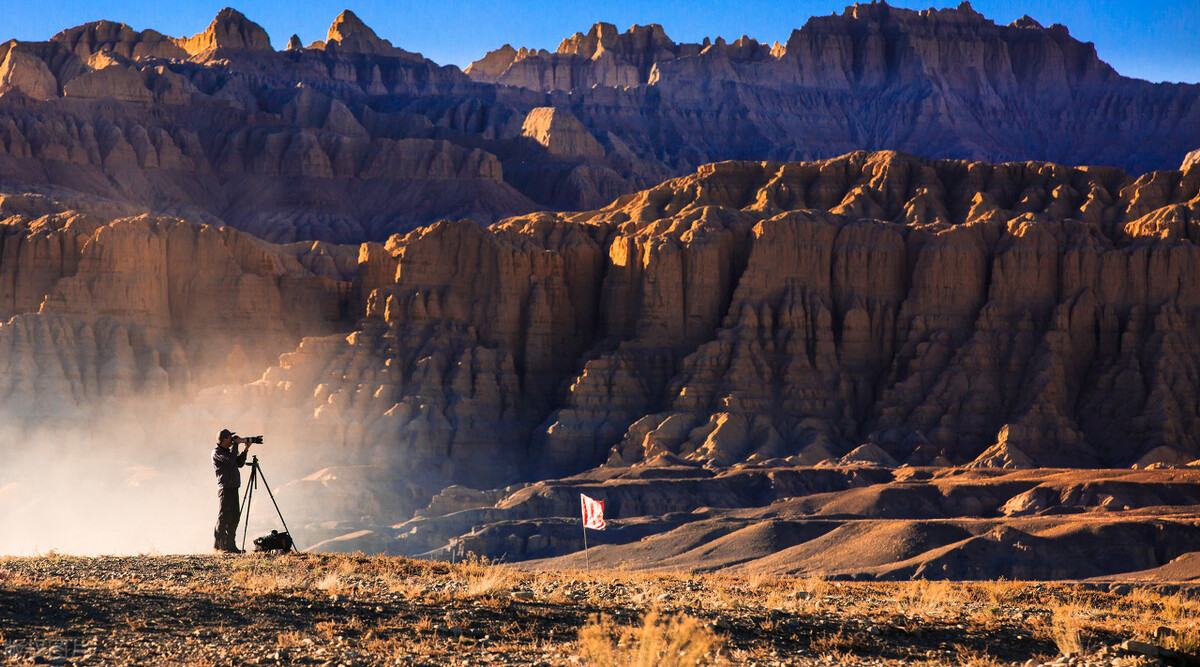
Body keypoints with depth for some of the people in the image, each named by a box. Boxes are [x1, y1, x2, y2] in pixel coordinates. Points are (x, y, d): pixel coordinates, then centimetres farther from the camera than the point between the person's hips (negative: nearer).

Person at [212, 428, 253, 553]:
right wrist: (236, 444, -14)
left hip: (233, 488, 9)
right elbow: (230, 459, -24)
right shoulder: (217, 451, -8)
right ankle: (219, 544, -4)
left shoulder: (228, 450, 19)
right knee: (224, 516, -7)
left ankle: (231, 545, 11)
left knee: (235, 516, 8)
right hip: (225, 488, -9)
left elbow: (240, 463, 23)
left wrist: (245, 450, 13)